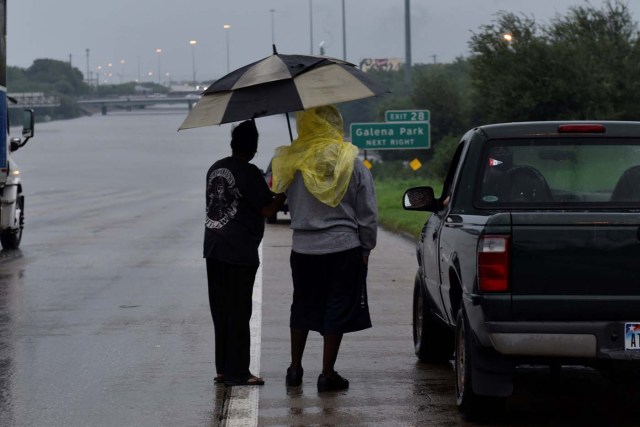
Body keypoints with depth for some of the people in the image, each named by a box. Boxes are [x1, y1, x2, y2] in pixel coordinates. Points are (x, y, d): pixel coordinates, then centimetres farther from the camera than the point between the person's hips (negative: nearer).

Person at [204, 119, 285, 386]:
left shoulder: (215, 169, 10)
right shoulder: (249, 173, -13)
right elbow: (267, 209, -13)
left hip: (213, 248, 7)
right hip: (240, 252, -7)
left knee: (220, 310, 12)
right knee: (239, 312, -3)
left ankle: (223, 369, 16)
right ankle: (237, 372, -1)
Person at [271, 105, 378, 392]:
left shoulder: (292, 164, -4)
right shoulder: (353, 165, -7)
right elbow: (368, 213, -2)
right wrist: (366, 248, 7)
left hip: (303, 248, 2)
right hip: (343, 249, -2)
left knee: (302, 307, 17)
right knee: (337, 311, 5)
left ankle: (295, 369, 24)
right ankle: (328, 374, 6)